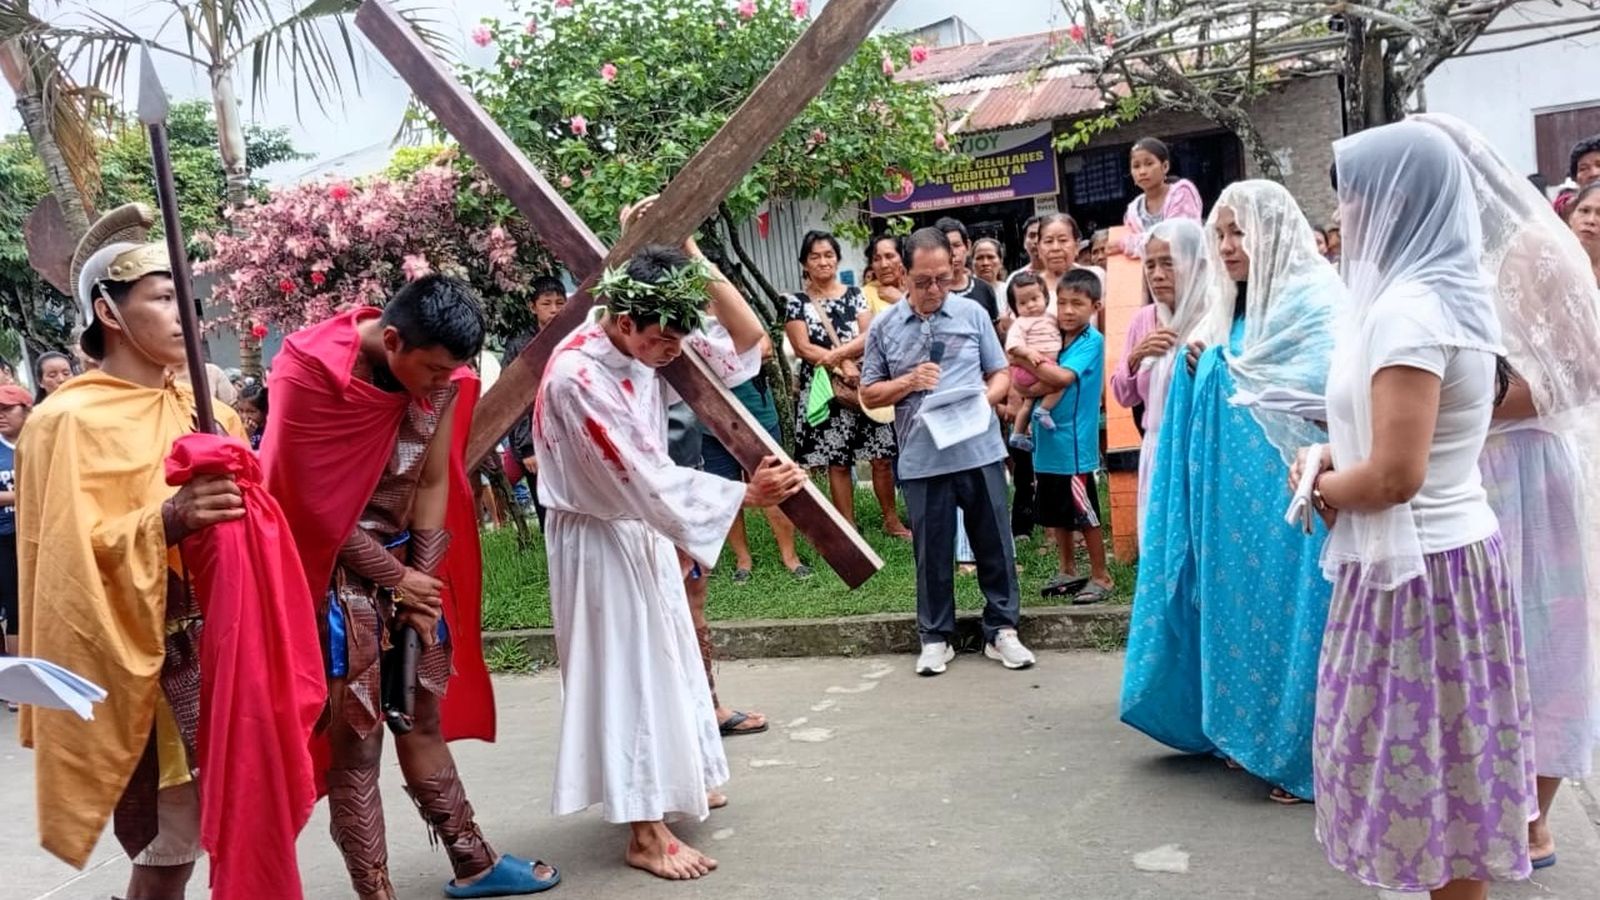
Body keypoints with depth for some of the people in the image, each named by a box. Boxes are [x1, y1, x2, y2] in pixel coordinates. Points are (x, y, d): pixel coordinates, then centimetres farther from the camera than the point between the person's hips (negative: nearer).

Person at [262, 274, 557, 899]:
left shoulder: (442, 376, -6)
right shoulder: (312, 373, -20)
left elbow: (433, 481, 0)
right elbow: (316, 504, -16)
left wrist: (423, 582, -3)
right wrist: (398, 580, -10)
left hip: (410, 564, 5)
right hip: (340, 570, -5)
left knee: (423, 720, 16)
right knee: (355, 740, -1)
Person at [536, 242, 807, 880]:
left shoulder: (647, 349, -4)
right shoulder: (577, 376, -27)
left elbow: (746, 340, -1)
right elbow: (645, 476, -29)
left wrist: (695, 263, -12)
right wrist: (747, 495, -29)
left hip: (646, 529, 8)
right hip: (599, 541, -8)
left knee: (664, 662, 19)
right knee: (629, 674, -1)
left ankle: (674, 784, 38)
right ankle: (646, 834, 10)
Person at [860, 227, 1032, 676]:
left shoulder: (974, 314, 3)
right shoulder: (884, 327, 3)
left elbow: (1001, 373, 7)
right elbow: (869, 393, 7)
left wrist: (986, 397, -14)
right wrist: (909, 382, -10)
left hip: (980, 451, 0)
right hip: (922, 460, 0)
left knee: (993, 545, 9)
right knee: (932, 551, 9)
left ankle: (1001, 630, 22)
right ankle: (935, 637, 22)